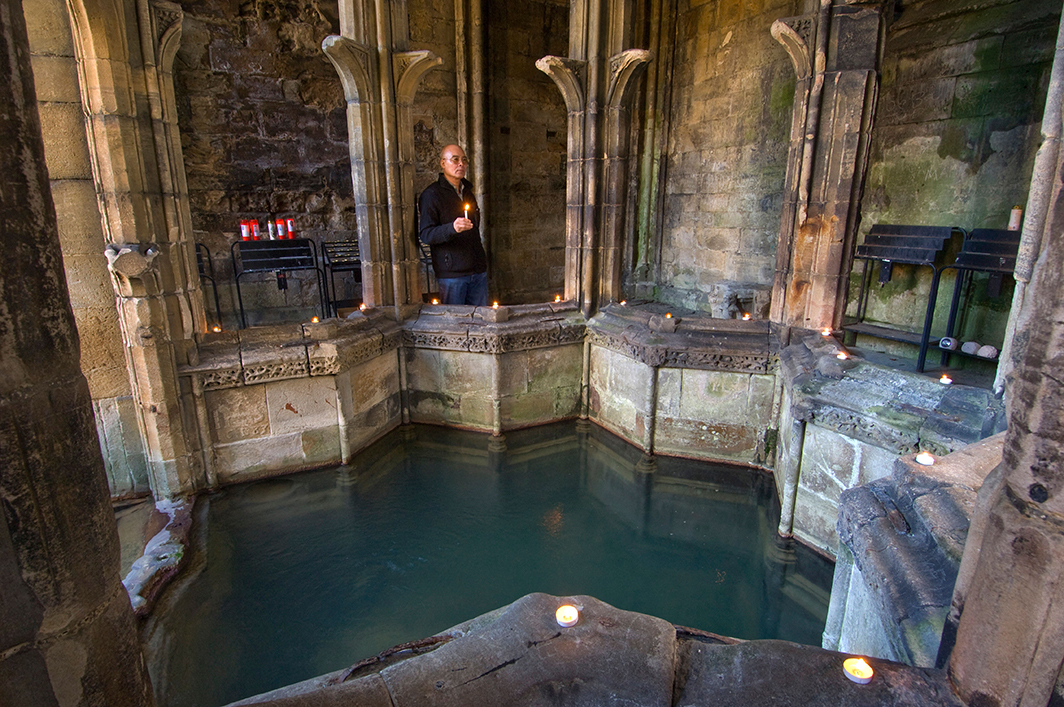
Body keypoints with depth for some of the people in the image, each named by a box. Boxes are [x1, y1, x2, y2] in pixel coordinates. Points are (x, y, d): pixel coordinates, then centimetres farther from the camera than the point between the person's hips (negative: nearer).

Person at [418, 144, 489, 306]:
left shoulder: (467, 191, 17)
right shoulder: (431, 195, -6)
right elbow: (425, 234, -14)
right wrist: (452, 228, -31)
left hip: (478, 271, 6)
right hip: (451, 273, -6)